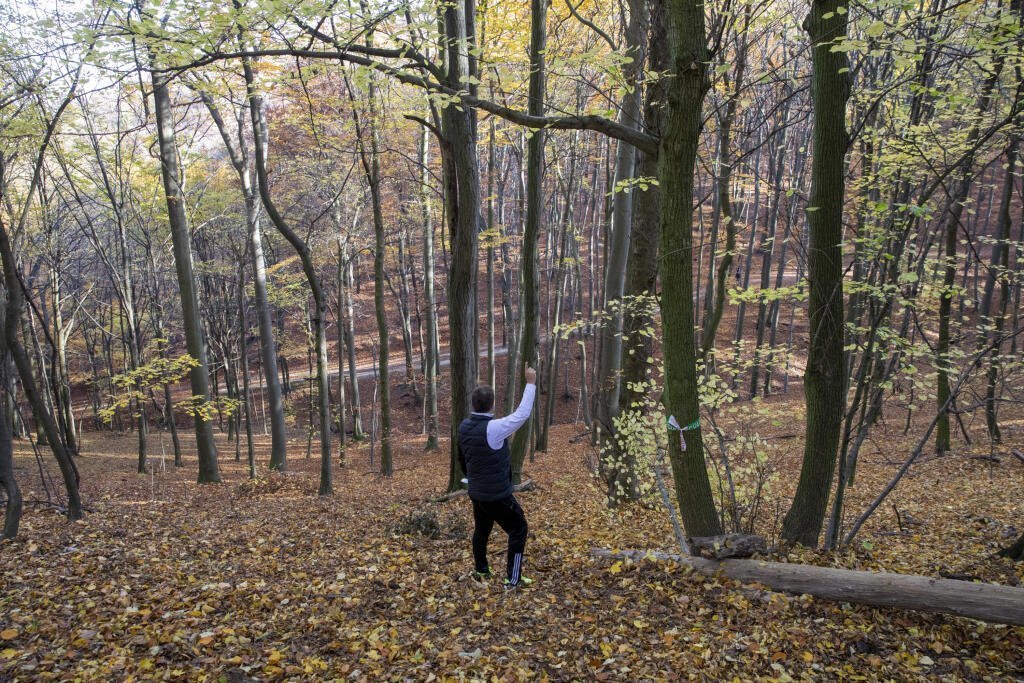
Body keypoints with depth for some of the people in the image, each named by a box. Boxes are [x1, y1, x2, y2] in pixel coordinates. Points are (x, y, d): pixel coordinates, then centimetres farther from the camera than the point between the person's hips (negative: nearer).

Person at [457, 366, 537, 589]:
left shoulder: (464, 427, -2)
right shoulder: (493, 428, -27)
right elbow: (522, 414, -22)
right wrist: (531, 384, -13)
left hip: (476, 492, 7)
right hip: (498, 494, -7)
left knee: (481, 529, 24)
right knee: (518, 529, 7)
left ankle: (480, 570, 39)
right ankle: (513, 579, 10)